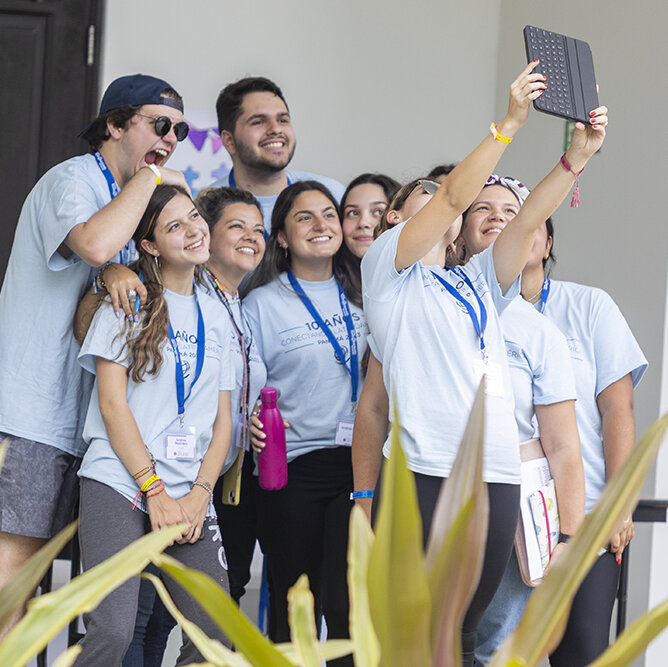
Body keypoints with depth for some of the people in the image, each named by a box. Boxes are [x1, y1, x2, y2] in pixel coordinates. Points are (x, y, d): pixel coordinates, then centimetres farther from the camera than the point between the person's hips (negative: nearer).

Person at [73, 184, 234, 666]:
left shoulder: (216, 315, 17)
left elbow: (223, 418, 13)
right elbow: (111, 404, -4)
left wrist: (200, 492, -2)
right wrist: (155, 491, -9)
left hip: (191, 496, 5)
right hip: (120, 485, -5)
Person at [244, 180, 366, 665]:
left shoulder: (361, 298, 12)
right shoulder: (262, 303, 3)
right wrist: (253, 424, -17)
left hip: (360, 462, 2)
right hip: (293, 467, -1)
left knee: (347, 605, -11)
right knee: (294, 608, 2)